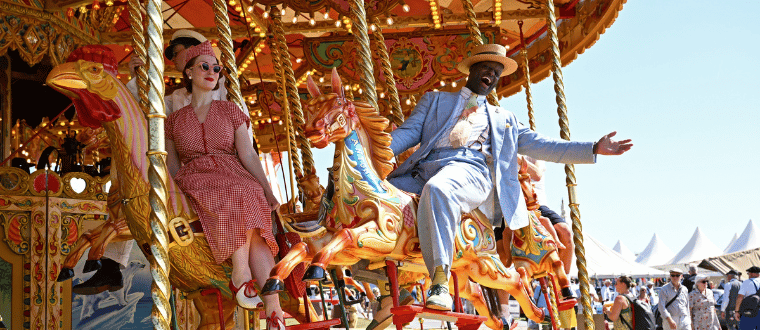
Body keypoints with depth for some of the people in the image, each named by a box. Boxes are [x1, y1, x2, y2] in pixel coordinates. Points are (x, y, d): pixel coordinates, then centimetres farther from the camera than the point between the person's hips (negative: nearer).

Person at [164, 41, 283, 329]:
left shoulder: (230, 111, 16)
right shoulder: (174, 120, 17)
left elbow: (248, 155, 7)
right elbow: (172, 167, 14)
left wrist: (268, 191, -5)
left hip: (234, 176, 1)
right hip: (195, 182, -1)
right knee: (237, 200, -37)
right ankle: (242, 274, -31)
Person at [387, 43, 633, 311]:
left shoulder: (503, 120, 33)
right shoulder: (435, 100, 30)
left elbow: (539, 145, 25)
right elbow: (409, 132, 17)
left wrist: (594, 149, 16)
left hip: (472, 170, -2)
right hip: (427, 167, 2)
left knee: (437, 189, -38)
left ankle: (440, 280, -40)